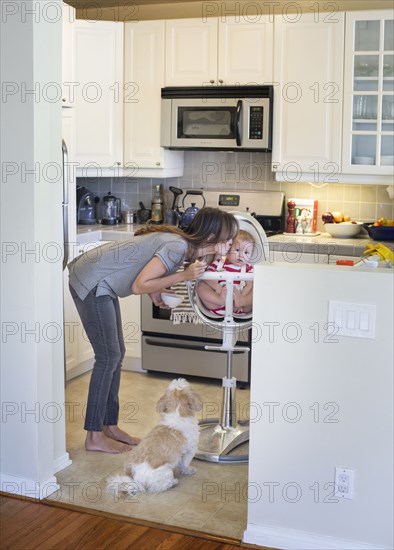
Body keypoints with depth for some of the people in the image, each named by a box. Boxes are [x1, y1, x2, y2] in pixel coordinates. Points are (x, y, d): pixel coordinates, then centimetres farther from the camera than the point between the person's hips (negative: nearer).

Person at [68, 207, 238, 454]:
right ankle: (94, 437, 4)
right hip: (90, 283, -10)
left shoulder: (182, 243, 4)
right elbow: (138, 286, -25)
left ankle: (110, 426, 22)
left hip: (101, 283, 10)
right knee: (108, 356, -5)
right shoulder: (177, 248, -24)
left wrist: (154, 292, 0)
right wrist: (183, 276, -23)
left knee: (116, 353, 12)